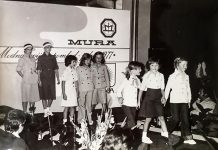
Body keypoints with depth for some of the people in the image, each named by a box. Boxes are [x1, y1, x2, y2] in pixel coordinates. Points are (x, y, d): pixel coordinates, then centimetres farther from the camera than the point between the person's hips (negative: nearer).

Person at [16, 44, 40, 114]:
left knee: (33, 96, 8)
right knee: (25, 97, -2)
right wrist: (23, 77, -7)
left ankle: (31, 111, 20)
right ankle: (25, 112, 5)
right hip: (26, 81, -5)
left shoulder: (33, 59, 14)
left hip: (34, 81, 6)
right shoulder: (22, 59, -2)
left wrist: (36, 76, 10)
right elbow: (18, 70, -3)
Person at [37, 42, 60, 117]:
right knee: (44, 95, 1)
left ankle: (48, 109, 25)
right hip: (43, 79, -3)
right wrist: (39, 80, -9)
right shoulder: (40, 58, 0)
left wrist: (58, 79, 5)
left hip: (51, 79, 3)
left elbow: (56, 69, 9)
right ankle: (45, 111, 12)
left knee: (52, 95, 5)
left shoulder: (53, 57, 9)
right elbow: (39, 70, -3)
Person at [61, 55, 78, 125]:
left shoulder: (74, 71, 6)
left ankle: (71, 120, 20)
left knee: (73, 106, 8)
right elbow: (63, 83, -10)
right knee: (66, 107, 0)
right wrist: (64, 93, -13)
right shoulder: (66, 71, -10)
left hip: (73, 92, 5)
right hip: (67, 92, -5)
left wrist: (77, 92, 10)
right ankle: (65, 121, 10)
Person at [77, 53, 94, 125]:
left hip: (90, 88, 3)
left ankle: (89, 119, 15)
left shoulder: (90, 69, 13)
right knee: (82, 104, 1)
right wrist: (77, 90, -3)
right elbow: (77, 80, 1)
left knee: (89, 104, 7)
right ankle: (81, 120, 11)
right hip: (82, 89, -3)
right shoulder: (78, 68, 2)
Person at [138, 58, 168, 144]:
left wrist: (163, 97, -2)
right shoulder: (146, 76, -6)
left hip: (158, 98, 4)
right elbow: (141, 89, -3)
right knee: (149, 118, 1)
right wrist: (139, 100, -3)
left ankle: (165, 133, 21)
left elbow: (162, 88, 13)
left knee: (161, 117, 7)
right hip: (149, 98, -4)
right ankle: (144, 137, 12)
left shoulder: (161, 75, 5)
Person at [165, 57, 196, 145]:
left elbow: (188, 89, 18)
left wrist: (189, 100, 14)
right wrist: (165, 99, -2)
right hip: (175, 101, -4)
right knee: (176, 119, -4)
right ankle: (166, 132, 18)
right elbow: (167, 88, 0)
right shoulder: (172, 76, -1)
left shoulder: (186, 77, 13)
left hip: (184, 101, 4)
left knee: (185, 119, 0)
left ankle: (187, 137, 4)